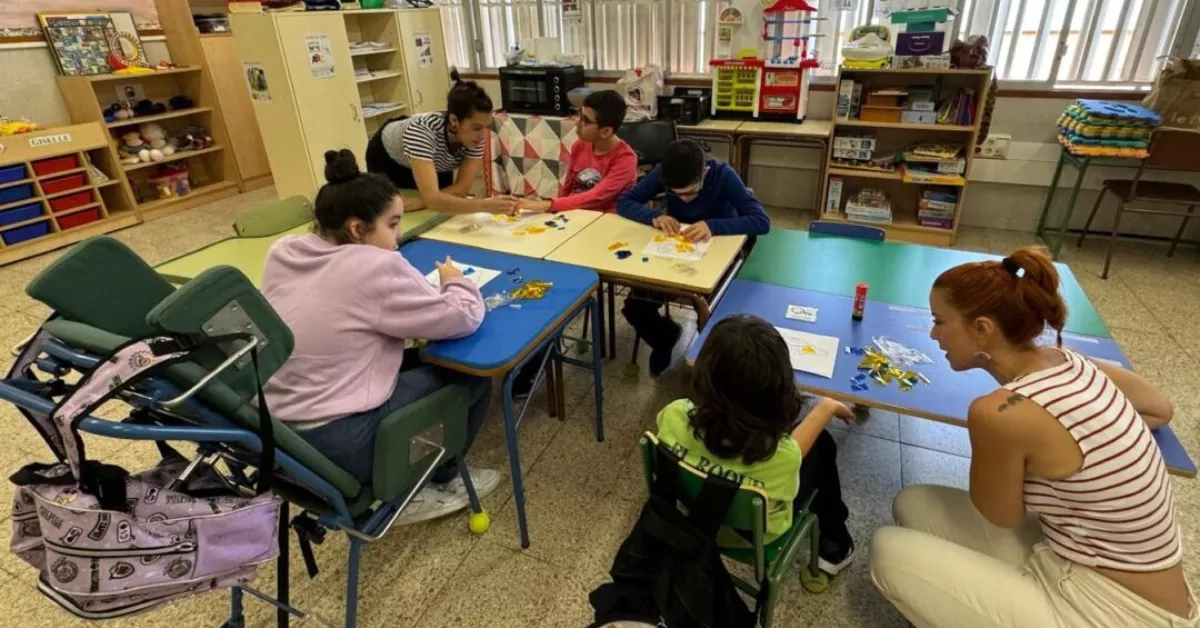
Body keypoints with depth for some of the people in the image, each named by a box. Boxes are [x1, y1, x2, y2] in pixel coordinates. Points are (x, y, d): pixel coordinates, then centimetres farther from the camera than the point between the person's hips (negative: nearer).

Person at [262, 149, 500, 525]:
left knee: (414, 361, 22)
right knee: (472, 375, 5)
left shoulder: (283, 253, 3)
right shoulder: (376, 268, -20)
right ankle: (431, 487, 19)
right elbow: (462, 318, -14)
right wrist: (455, 281, 6)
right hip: (337, 445, -8)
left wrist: (419, 286, 6)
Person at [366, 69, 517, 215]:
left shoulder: (476, 135, -31)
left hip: (435, 164, 4)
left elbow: (461, 188, -30)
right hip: (388, 159, -4)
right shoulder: (423, 130, -45)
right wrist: (486, 205, -66)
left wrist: (417, 202, -40)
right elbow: (432, 199, -55)